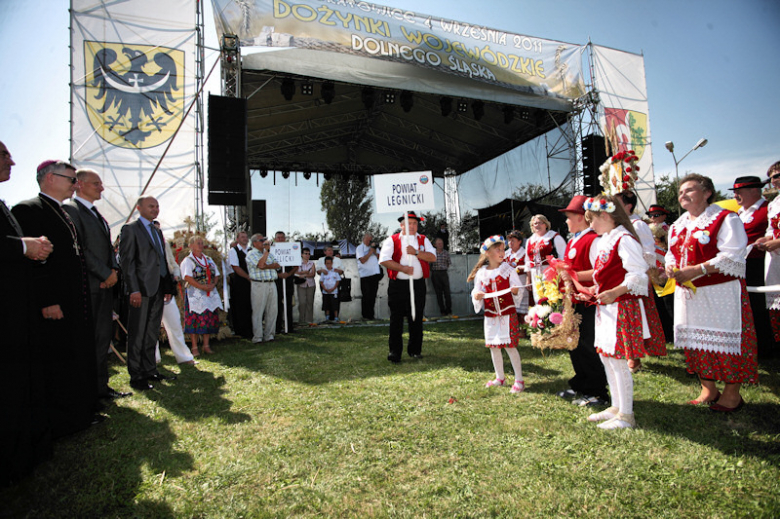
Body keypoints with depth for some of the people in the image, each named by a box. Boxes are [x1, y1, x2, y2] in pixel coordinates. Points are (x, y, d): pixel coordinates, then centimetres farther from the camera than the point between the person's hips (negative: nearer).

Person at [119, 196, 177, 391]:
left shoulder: (157, 231, 19)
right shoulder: (130, 229, -3)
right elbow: (126, 261, -10)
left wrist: (168, 286, 12)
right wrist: (134, 290, -17)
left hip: (158, 290, 7)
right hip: (141, 289, -7)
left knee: (152, 334, 14)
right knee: (137, 336, 1)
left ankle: (150, 371, 24)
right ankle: (136, 376, 9)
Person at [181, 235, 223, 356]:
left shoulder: (209, 260, 16)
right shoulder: (188, 261, -1)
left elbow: (216, 275, 13)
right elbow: (187, 277, -14)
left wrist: (213, 285, -7)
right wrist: (202, 287, -20)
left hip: (210, 294, 5)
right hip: (195, 294, -5)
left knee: (209, 318, 4)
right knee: (195, 320, -6)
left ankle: (206, 346, 13)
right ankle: (194, 347, 1)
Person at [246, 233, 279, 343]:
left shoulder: (269, 253, 21)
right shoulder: (251, 254, 0)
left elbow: (277, 265, 8)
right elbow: (260, 264, -17)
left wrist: (266, 266, -9)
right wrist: (267, 250, -9)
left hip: (272, 284, 6)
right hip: (259, 285, -6)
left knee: (272, 311, 5)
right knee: (258, 311, -4)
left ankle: (269, 334, 14)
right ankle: (257, 337, 3)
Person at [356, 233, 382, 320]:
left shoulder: (374, 246, 17)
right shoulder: (360, 248, 0)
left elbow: (379, 258, 12)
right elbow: (362, 260, -12)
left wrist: (375, 251, -4)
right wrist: (370, 252, -10)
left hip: (375, 273, 5)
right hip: (365, 275, -5)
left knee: (373, 296, 7)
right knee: (366, 296, -4)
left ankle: (371, 314, 15)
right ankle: (366, 315, 4)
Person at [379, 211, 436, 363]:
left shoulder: (423, 240, 12)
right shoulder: (392, 240, 3)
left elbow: (432, 257, -1)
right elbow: (384, 260, -8)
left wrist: (416, 252, -13)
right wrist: (402, 268, -16)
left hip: (418, 284, 3)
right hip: (397, 285, -2)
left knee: (416, 318, 8)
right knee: (396, 319, 0)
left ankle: (415, 350, 22)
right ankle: (394, 351, 11)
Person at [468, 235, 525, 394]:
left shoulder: (509, 270, -4)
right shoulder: (481, 273, 1)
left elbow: (519, 289, -1)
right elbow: (477, 292, 9)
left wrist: (516, 291, -22)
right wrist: (476, 296, -13)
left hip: (508, 314, -3)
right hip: (490, 316, 4)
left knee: (510, 346, -4)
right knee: (493, 346, 11)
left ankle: (519, 380, 9)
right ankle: (500, 377, 28)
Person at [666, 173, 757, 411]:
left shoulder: (725, 219, -7)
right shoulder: (677, 226, 15)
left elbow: (731, 257, -16)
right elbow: (672, 254, 20)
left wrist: (696, 270, -23)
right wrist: (670, 267, -2)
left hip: (719, 293, -7)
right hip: (688, 294, 7)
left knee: (725, 340, -1)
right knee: (695, 342, 11)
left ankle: (732, 395, 16)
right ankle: (708, 391, 25)